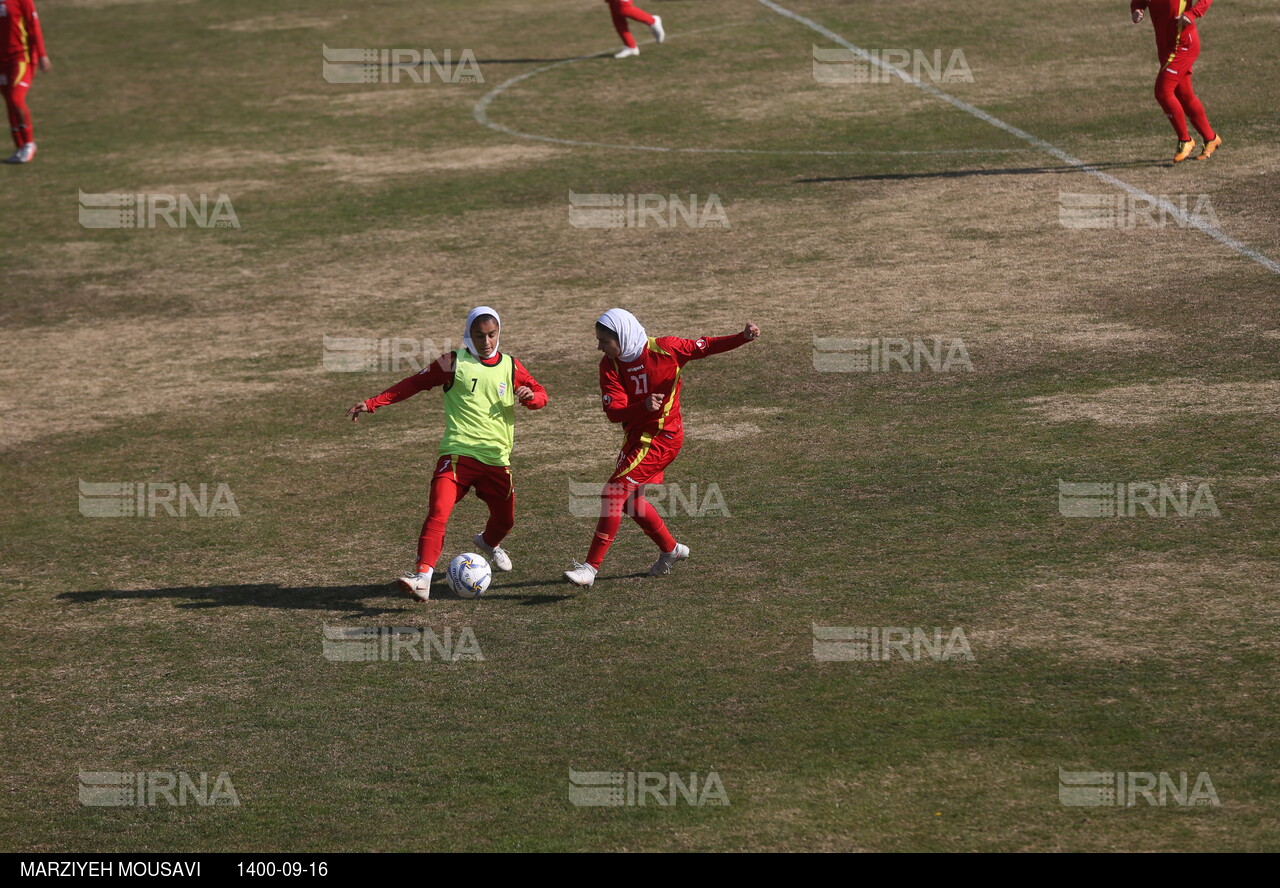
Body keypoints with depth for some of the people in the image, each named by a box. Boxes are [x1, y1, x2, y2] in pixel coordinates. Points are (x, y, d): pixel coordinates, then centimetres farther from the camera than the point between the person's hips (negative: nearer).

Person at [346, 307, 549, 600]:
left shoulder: (511, 367, 10)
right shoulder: (454, 363, 2)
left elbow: (540, 395, 17)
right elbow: (413, 384, 7)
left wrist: (530, 396, -9)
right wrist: (372, 403, 4)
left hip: (496, 458, 4)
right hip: (457, 453, -4)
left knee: (504, 519, 15)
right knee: (438, 512, -22)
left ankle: (489, 543, 51)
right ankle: (423, 576, -28)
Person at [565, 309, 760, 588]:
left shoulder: (665, 348, -16)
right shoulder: (610, 365, -7)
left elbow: (706, 346, -4)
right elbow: (613, 411, -16)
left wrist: (744, 337, -18)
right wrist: (644, 407, -36)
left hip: (662, 437, -7)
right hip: (636, 436, 7)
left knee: (614, 491, -15)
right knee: (630, 498, 20)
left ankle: (591, 567, -14)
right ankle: (670, 549, 42)